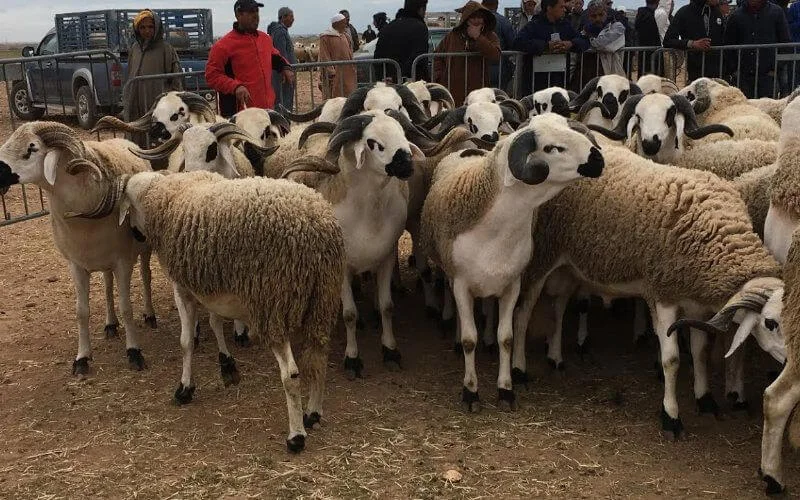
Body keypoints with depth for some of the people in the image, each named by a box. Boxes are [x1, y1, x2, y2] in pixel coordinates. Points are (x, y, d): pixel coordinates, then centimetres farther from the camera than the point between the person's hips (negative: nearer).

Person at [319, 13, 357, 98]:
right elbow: (325, 57, -12)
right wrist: (330, 71, -19)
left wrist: (352, 67, 13)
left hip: (346, 71, 7)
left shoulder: (344, 36, 14)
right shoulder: (326, 37, -7)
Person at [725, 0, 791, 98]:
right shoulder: (736, 15, 9)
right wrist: (733, 68, 3)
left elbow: (785, 42, 6)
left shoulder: (776, 12, 5)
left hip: (768, 75, -1)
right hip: (744, 75, 2)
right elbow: (728, 45, 14)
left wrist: (775, 68, -2)